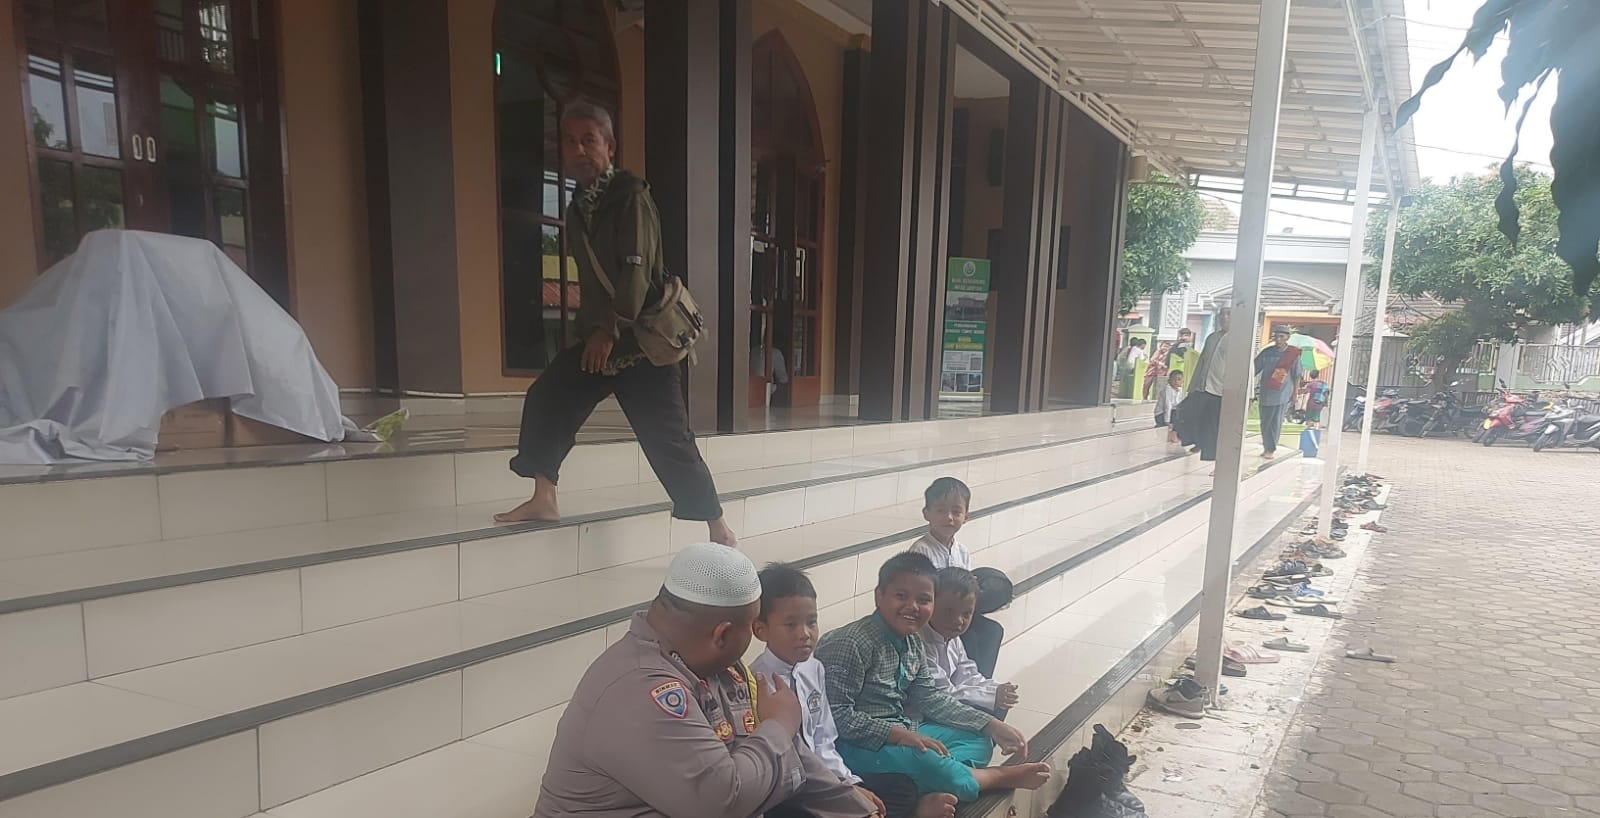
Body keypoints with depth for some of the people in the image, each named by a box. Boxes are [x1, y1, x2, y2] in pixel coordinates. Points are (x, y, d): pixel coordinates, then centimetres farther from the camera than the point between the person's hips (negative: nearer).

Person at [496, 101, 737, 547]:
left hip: (642, 339, -8)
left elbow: (638, 270, -20)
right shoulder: (578, 207, 13)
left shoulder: (631, 196, -11)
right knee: (546, 399, 6)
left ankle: (719, 530, 3)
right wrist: (589, 330, 14)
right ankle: (543, 500, 21)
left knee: (668, 439, -8)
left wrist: (610, 331, -25)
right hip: (597, 336, 8)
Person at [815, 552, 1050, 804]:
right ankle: (999, 776, -3)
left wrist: (992, 725, 1)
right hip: (853, 743, -9)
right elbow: (836, 714, -25)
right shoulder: (851, 644, -23)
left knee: (979, 739, 7)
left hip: (899, 733, 10)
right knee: (925, 760, -32)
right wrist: (897, 734, -29)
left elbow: (929, 698, 8)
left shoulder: (913, 641, 5)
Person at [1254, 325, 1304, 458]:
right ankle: (1266, 447, 21)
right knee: (1265, 421, 8)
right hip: (1266, 393, 3)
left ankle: (1271, 449, 6)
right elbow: (1254, 368, 7)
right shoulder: (1267, 352, 4)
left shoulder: (1293, 354, -2)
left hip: (1282, 394, -3)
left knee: (1276, 423, -3)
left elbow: (1297, 375, 1)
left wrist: (1295, 393, -1)